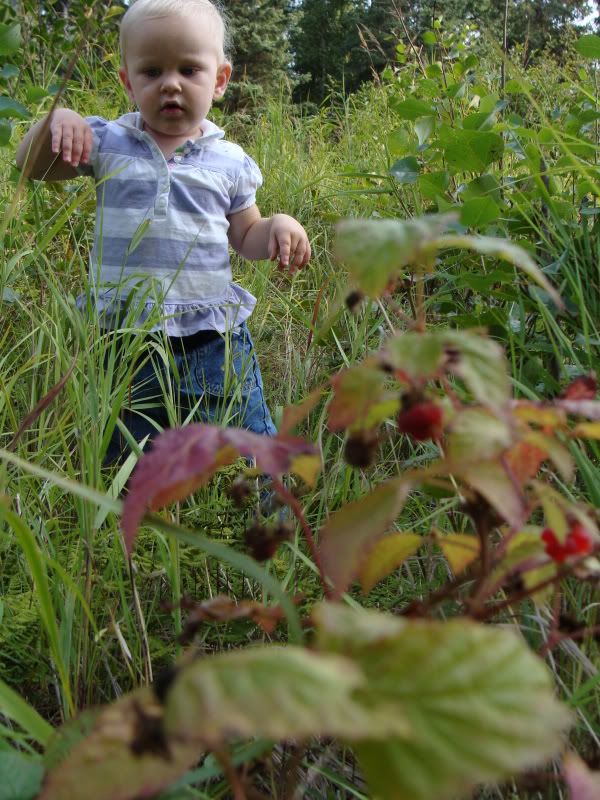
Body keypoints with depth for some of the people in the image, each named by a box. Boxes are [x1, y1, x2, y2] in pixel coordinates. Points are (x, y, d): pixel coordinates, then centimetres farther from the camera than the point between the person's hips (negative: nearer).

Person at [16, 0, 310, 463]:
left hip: (212, 337, 0)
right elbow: (32, 168, 7)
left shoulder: (230, 162, 3)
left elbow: (246, 237, 12)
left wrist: (279, 226, -10)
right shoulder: (106, 142, 2)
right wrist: (54, 123, -12)